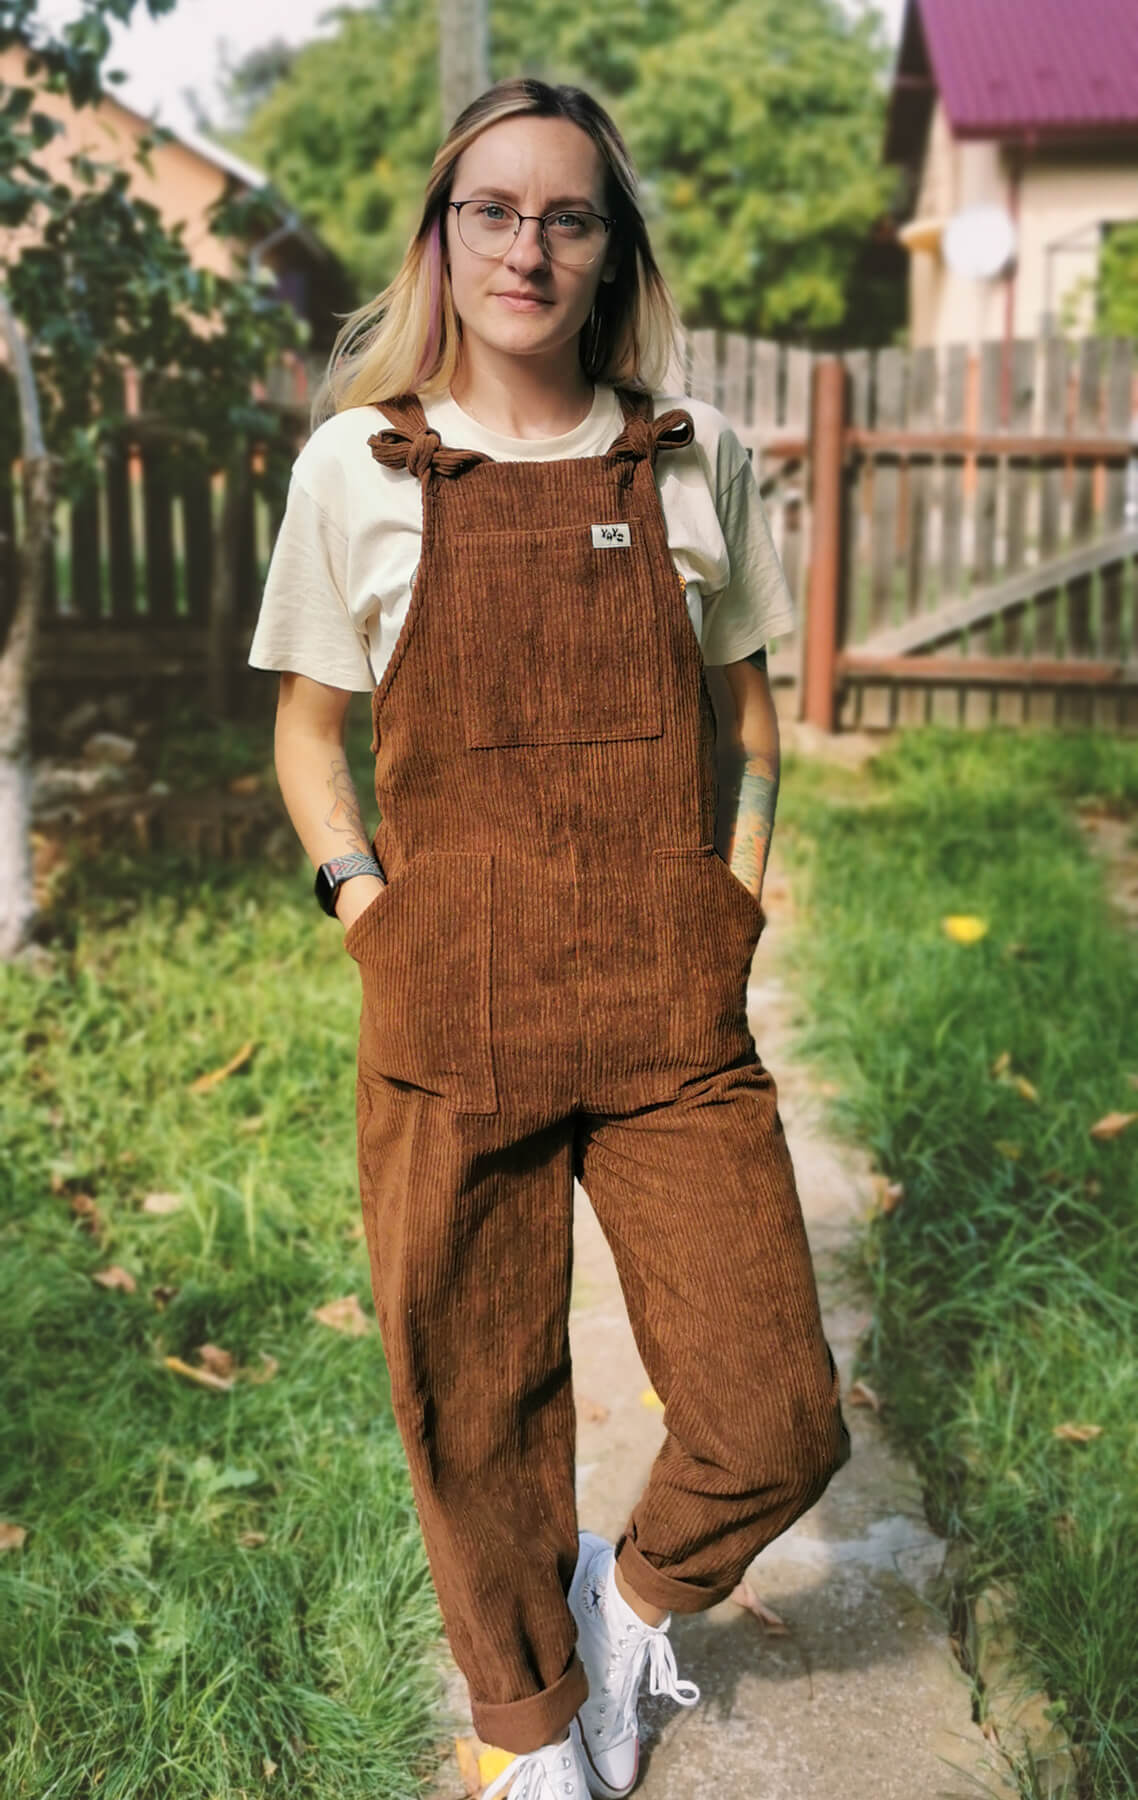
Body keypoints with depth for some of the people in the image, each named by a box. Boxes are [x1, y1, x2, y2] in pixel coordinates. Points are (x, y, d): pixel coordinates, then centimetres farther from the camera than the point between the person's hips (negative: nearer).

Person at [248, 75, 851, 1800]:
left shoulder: (694, 456, 6)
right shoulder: (356, 465, 3)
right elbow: (308, 730, 11)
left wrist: (741, 896, 5)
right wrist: (365, 909, -3)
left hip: (676, 1018, 1)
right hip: (449, 1016, 0)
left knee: (778, 1427, 0)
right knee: (479, 1415, 11)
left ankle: (637, 1589, 36)